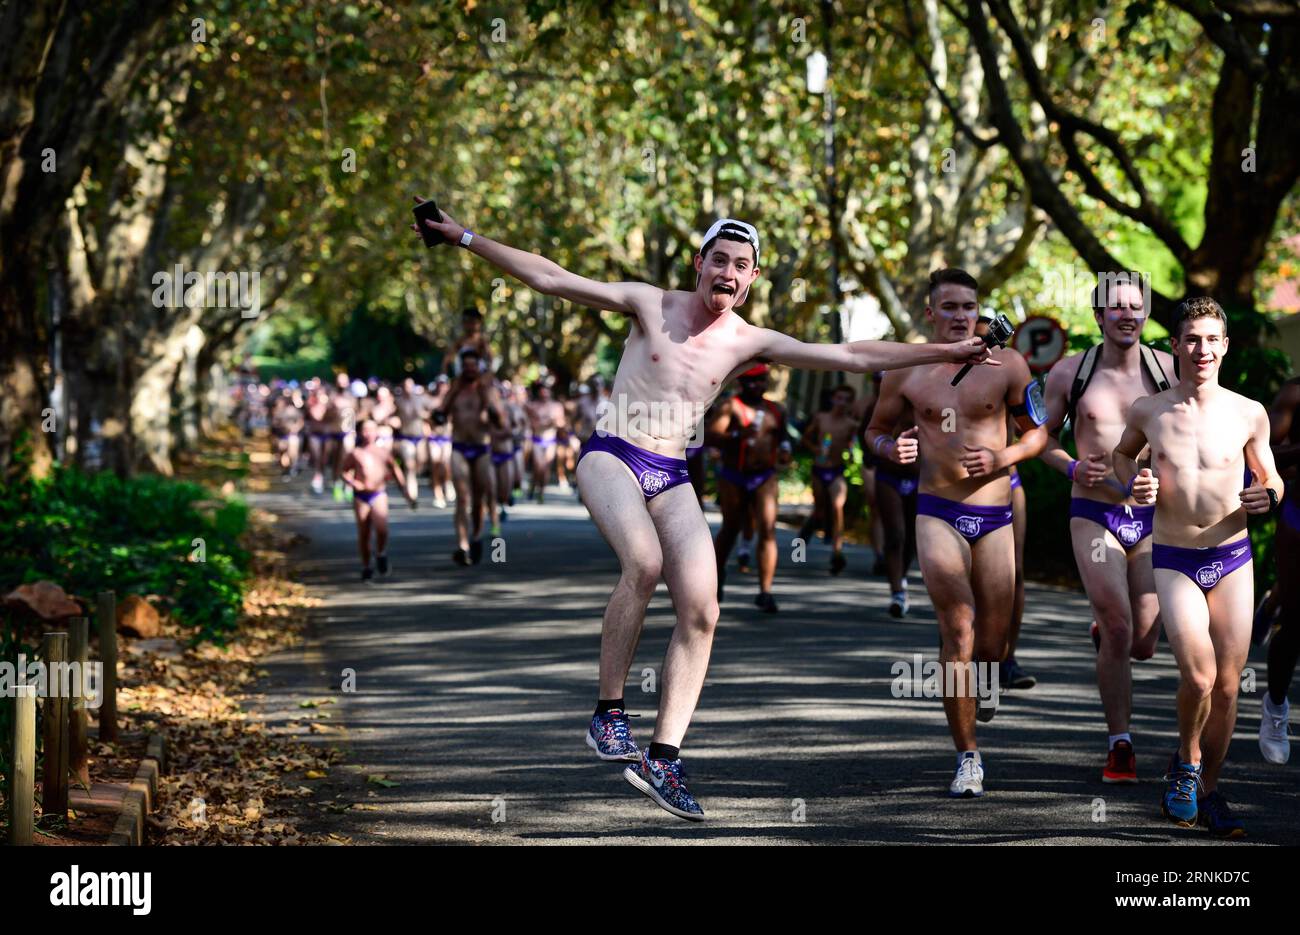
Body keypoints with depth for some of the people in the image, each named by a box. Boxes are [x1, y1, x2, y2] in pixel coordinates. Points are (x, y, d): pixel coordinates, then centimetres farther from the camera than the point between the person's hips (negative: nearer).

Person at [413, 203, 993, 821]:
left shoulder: (750, 342, 7)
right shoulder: (650, 304, 1)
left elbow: (851, 357, 8)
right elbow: (550, 278, 0)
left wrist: (943, 353, 6)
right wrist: (465, 238, -4)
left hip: (671, 477, 4)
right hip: (611, 456, -4)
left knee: (701, 612, -10)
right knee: (644, 561, -32)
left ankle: (662, 758, -3)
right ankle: (608, 711, -21)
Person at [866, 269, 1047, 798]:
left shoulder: (1007, 366, 1)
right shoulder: (905, 372, 3)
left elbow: (1038, 432, 9)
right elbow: (875, 430, 16)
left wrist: (1001, 458, -10)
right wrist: (891, 449, -7)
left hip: (995, 516, 1)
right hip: (938, 514, -1)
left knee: (990, 644, 4)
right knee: (957, 631, -14)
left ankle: (983, 678, 45)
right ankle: (967, 756, -5)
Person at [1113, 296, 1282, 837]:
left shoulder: (1249, 415, -3)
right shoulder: (1148, 411, -2)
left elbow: (1271, 479, 11)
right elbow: (1122, 452, 20)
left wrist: (1268, 496, -12)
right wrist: (1134, 482, -2)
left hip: (1233, 559, 1)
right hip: (1175, 563, -1)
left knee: (1227, 686, 3)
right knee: (1198, 677, -18)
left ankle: (1208, 792, 21)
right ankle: (1185, 763, 11)